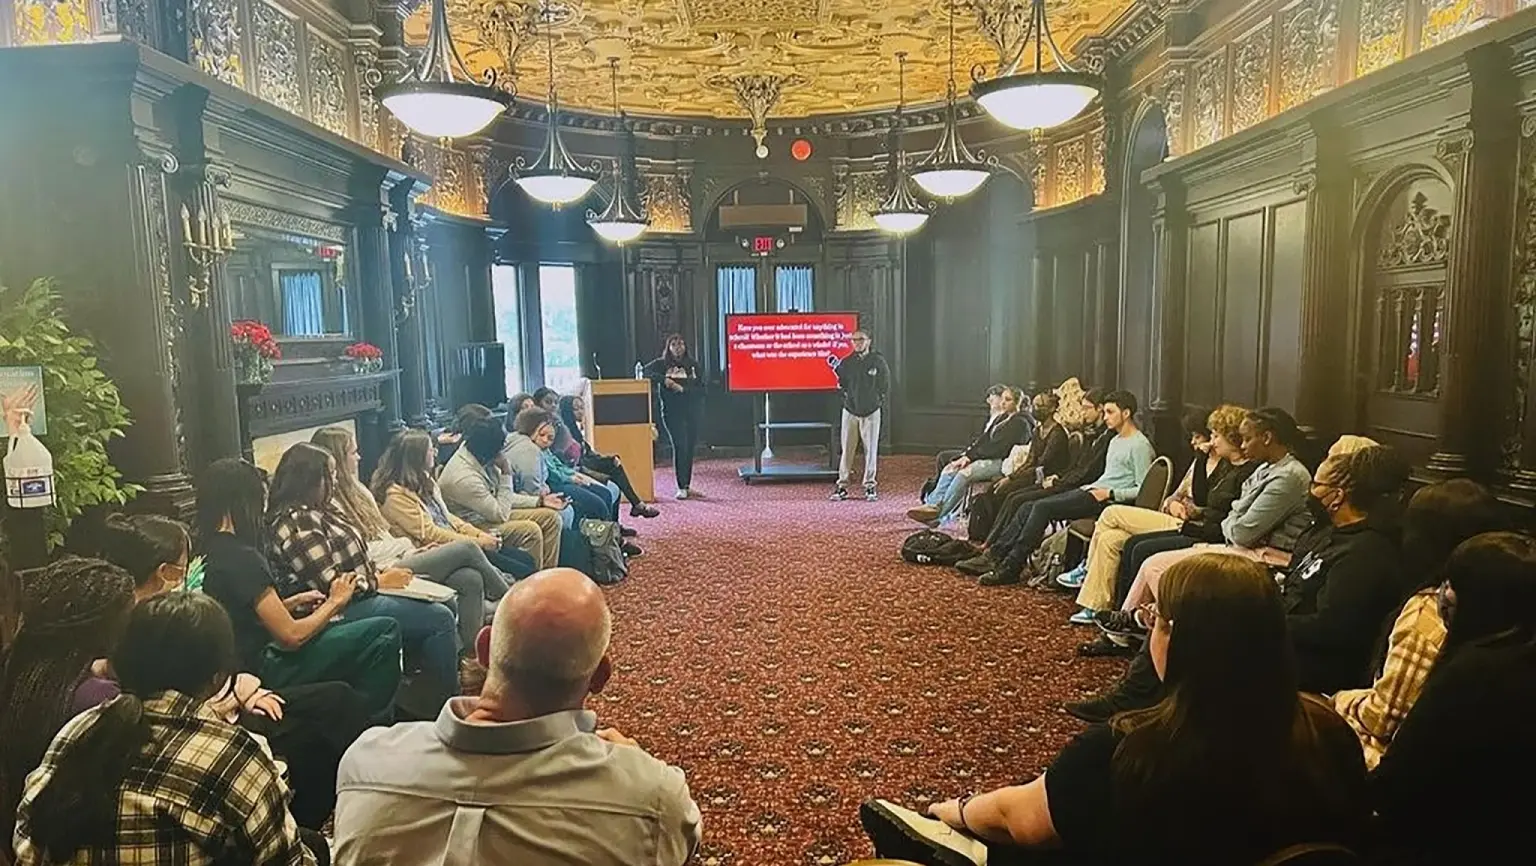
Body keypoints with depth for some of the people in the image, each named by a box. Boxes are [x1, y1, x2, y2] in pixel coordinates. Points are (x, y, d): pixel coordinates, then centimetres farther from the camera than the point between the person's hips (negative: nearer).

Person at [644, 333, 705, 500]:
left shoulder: (693, 365, 12)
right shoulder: (662, 363, 5)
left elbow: (700, 389, 9)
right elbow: (646, 371, -10)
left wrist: (683, 389, -7)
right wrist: (664, 379, -19)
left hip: (692, 411, 3)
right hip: (672, 412, -3)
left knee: (690, 447, 4)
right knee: (680, 446, -11)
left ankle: (687, 486, 13)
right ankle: (681, 488, -6)